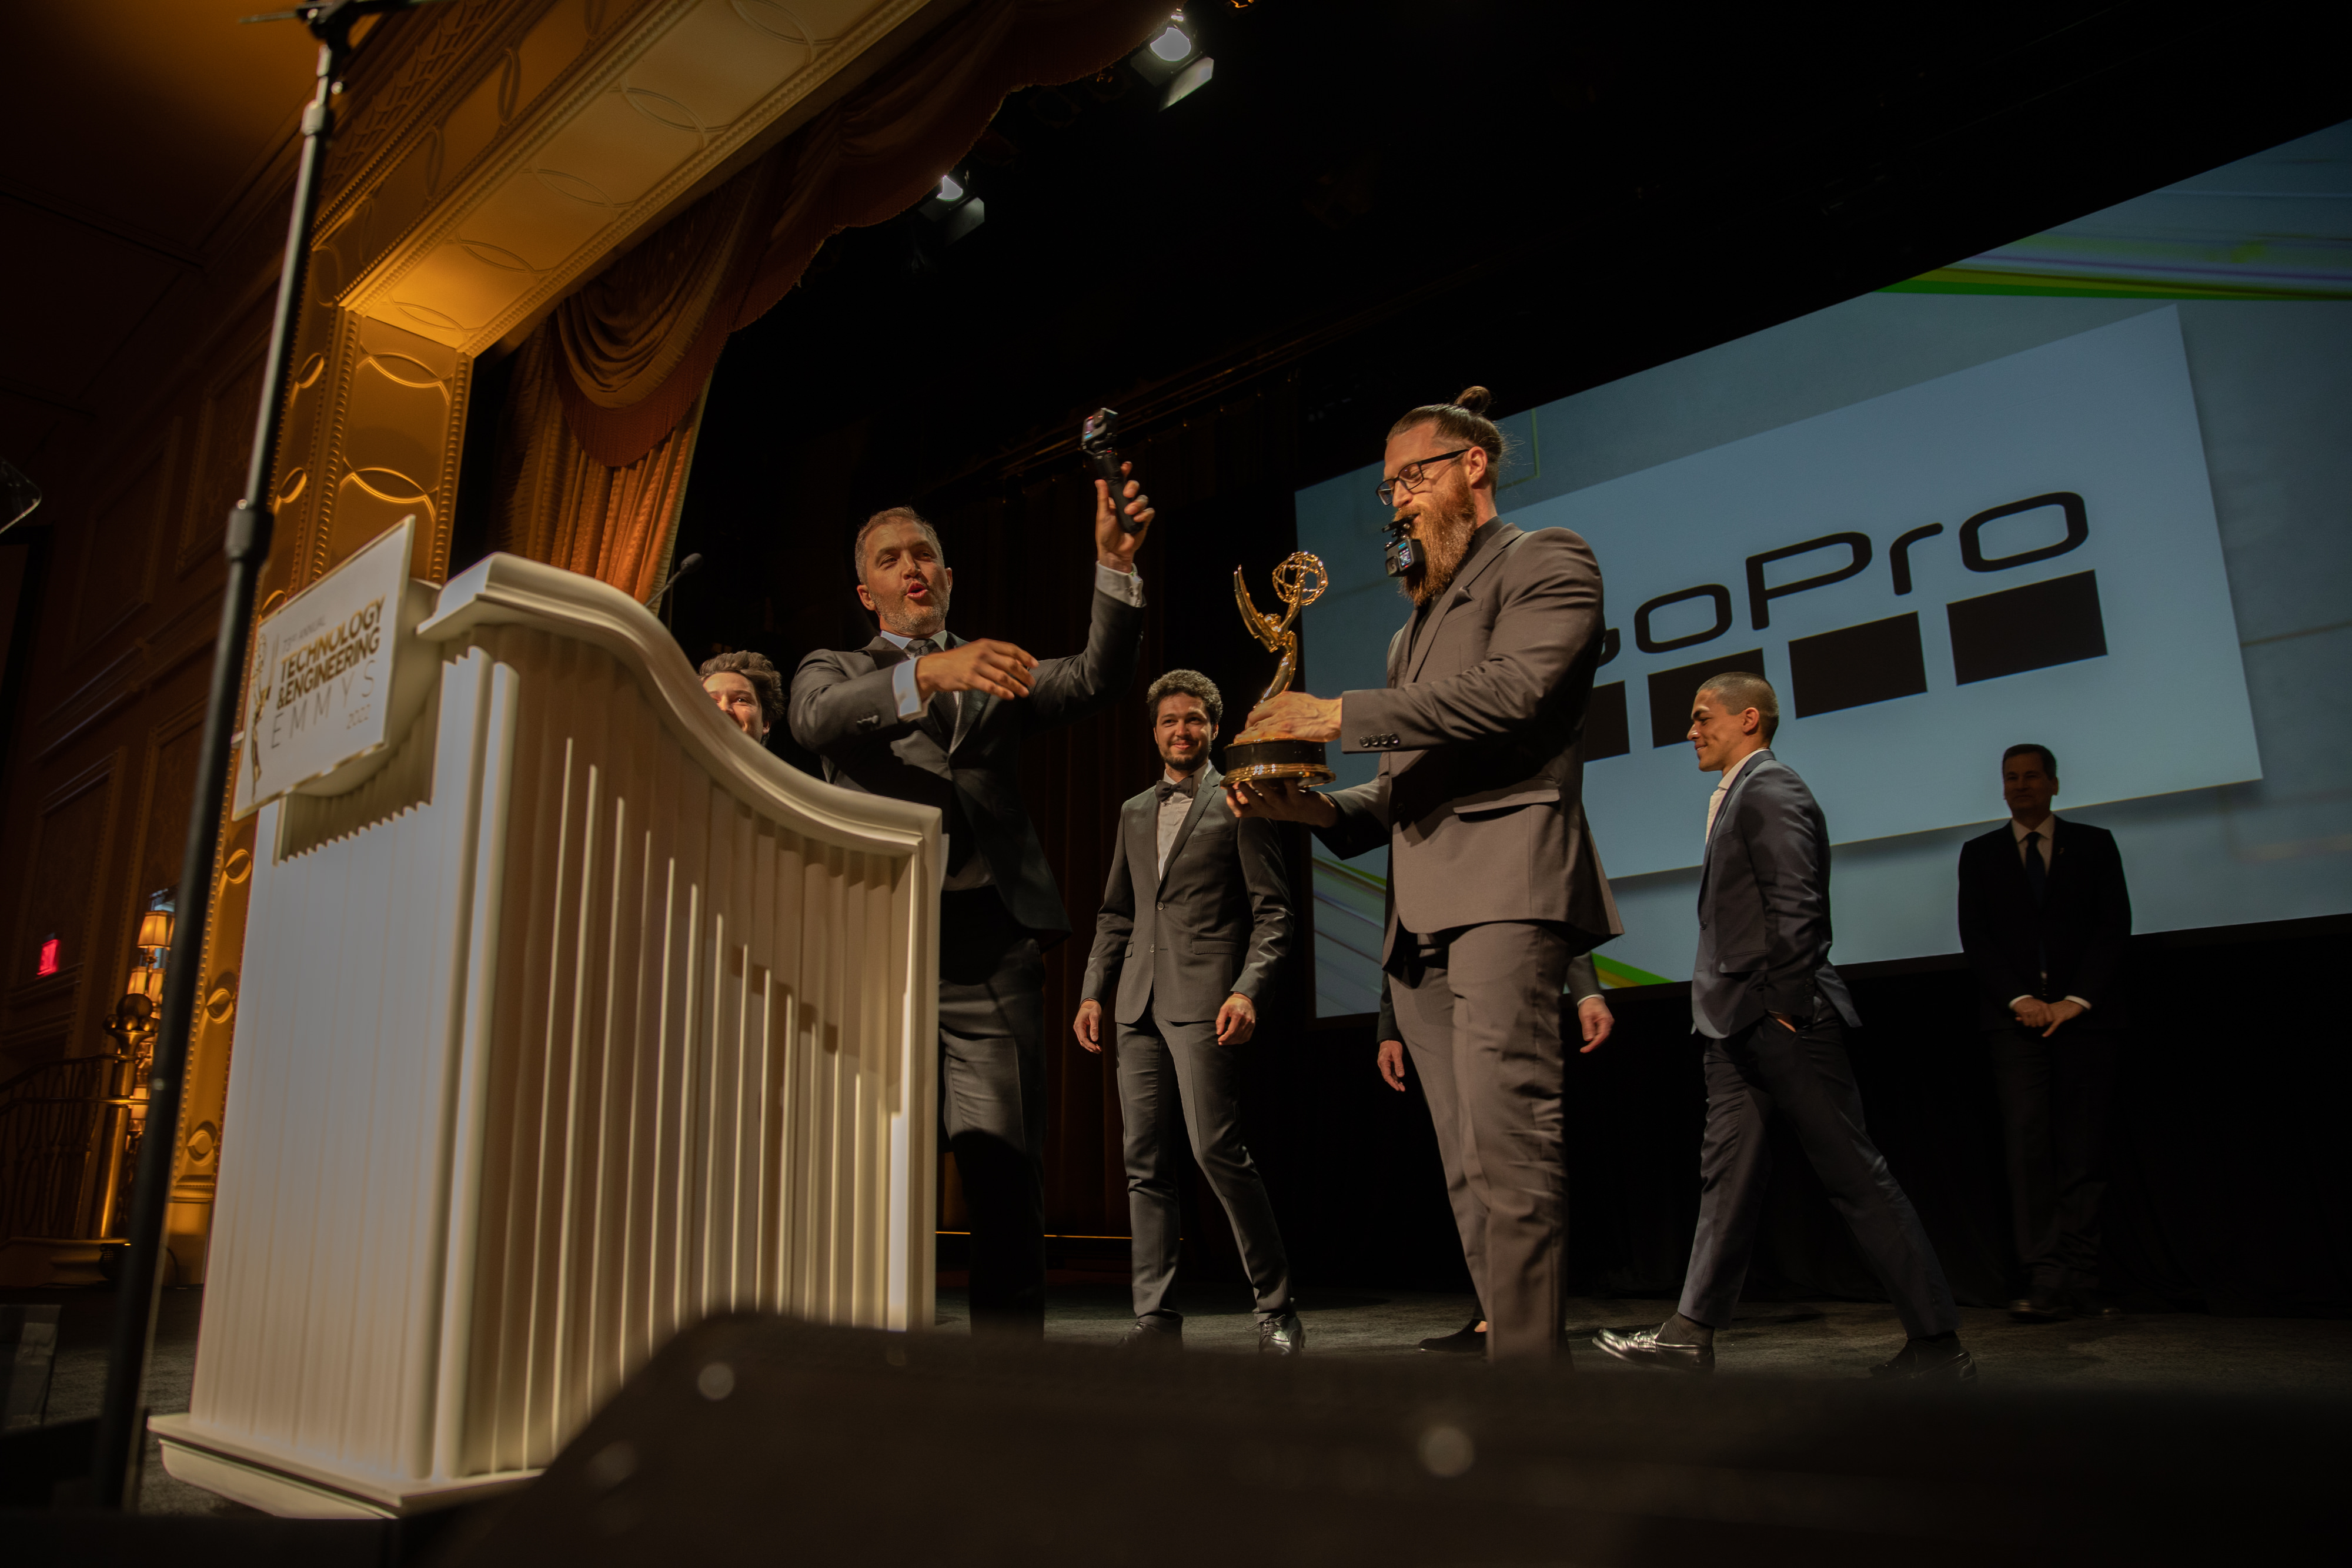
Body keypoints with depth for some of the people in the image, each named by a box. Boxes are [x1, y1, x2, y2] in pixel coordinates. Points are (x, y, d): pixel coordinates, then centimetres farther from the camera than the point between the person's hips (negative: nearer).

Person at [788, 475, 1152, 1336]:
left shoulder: (1001, 673, 23)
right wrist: (932, 671, -25)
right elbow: (817, 719, -7)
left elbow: (1095, 681, 4)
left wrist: (1115, 565, -11)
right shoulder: (833, 673, 18)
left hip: (990, 946, 1)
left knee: (1007, 1169, -4)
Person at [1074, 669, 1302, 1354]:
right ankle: (1155, 1317, 10)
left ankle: (1275, 1307, 5)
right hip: (1137, 1006, 6)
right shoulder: (1134, 812, 20)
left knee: (1218, 1151, -10)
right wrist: (1093, 992, 11)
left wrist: (1247, 991, -15)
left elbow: (1273, 912, -1)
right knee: (1145, 1163, 4)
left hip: (1205, 1001, -6)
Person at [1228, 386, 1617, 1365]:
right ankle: (1519, 1349, 10)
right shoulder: (1419, 618, 30)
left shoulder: (1546, 559, 7)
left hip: (1504, 880, -8)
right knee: (1475, 1171, 5)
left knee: (1508, 1155, -16)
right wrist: (1315, 809, 9)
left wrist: (1342, 716, -13)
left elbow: (1513, 688, -13)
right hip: (1419, 912, 8)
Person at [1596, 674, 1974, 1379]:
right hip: (1739, 1027, 10)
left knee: (1856, 1177, -3)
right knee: (1728, 1173, 9)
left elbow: (1796, 905, -19)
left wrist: (1788, 1005, -18)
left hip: (1782, 1020, -10)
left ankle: (1938, 1344, 7)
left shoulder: (1771, 790, -10)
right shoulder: (1735, 798, 20)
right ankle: (1691, 1333, 13)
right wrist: (1736, 1008, 13)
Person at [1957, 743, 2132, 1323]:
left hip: (2084, 1013, 0)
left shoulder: (2094, 844, 12)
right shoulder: (1979, 853, 14)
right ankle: (2047, 1281, -11)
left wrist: (2075, 1000, -8)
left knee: (2084, 1149, -2)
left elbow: (2114, 926, 3)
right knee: (2029, 1142, -10)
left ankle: (2081, 1281, 1)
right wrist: (2020, 999, -8)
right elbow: (1975, 935, 6)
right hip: (2015, 1016, 0)